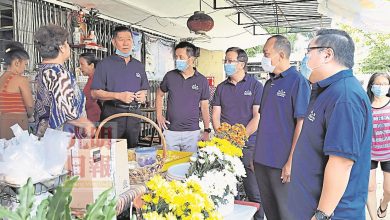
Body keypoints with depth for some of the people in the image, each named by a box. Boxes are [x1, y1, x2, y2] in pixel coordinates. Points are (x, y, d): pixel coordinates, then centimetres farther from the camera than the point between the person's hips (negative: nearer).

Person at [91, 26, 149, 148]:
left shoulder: (139, 66, 16)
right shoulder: (105, 64, -1)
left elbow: (144, 89, 23)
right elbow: (95, 93, -6)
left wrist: (143, 95, -1)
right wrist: (118, 96, -17)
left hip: (134, 115, 5)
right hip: (113, 114, -5)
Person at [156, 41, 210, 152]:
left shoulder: (202, 80, -1)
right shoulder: (170, 76, 1)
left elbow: (204, 106, 4)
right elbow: (159, 95, 16)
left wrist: (207, 131, 2)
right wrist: (159, 116, 4)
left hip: (192, 132, -1)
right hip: (170, 131, 1)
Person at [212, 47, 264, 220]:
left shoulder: (255, 86, 0)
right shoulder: (221, 87, 13)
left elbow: (258, 117, -6)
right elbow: (216, 115, 10)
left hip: (248, 146, -4)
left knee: (254, 192, -1)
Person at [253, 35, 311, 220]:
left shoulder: (298, 82, -12)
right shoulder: (270, 83, 11)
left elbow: (301, 124, -16)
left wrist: (291, 162, -19)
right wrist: (257, 154, 15)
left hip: (283, 163, -7)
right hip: (262, 160, 7)